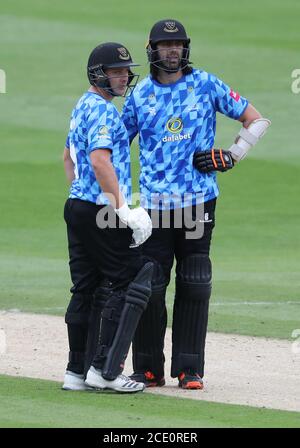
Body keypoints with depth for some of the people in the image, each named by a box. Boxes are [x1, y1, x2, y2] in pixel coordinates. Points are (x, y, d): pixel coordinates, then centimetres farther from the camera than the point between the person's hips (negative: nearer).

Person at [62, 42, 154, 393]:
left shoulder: (83, 107, 18)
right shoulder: (103, 110, -14)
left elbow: (68, 157, 29)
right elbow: (100, 160, -25)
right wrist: (122, 209, -26)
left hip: (76, 206, 10)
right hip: (101, 211, -10)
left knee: (86, 290, 12)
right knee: (129, 282, -6)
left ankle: (77, 372, 13)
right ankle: (105, 368, -9)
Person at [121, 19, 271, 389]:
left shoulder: (205, 84, 4)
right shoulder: (140, 94, 9)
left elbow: (256, 120, 8)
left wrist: (230, 156, -3)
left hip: (198, 202, -1)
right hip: (155, 204, 1)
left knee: (194, 286, 1)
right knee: (149, 286, -1)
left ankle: (189, 369, 6)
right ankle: (148, 369, 7)